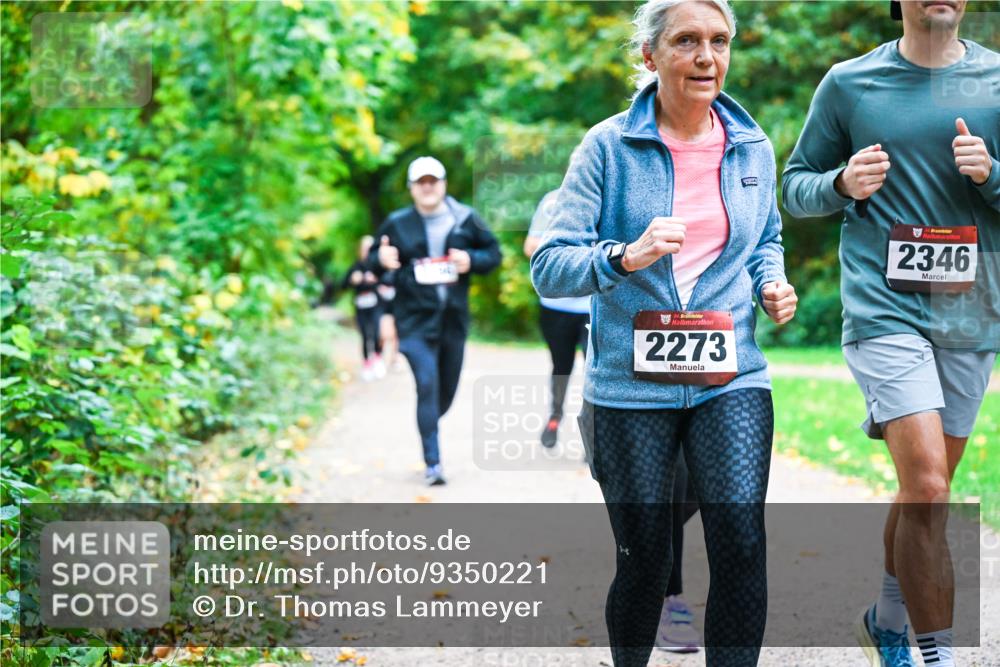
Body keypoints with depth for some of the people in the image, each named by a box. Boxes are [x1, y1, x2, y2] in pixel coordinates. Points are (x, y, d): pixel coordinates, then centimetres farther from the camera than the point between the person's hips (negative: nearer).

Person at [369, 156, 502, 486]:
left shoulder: (466, 219, 1)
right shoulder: (397, 223, -1)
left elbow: (493, 253, 6)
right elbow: (374, 259, 5)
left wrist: (472, 260, -14)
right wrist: (381, 260, -18)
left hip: (454, 318, 3)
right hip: (415, 320, -3)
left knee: (447, 389, 13)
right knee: (427, 385, -15)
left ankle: (428, 426, 44)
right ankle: (432, 462, -11)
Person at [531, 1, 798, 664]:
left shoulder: (753, 147, 8)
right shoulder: (609, 147, -4)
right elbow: (549, 267, -8)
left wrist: (772, 283, 5)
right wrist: (625, 258, -25)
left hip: (731, 380, 2)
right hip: (630, 386, -2)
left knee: (742, 543, -14)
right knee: (644, 558, 6)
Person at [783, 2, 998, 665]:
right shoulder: (849, 83, 2)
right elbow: (797, 186, 9)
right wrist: (843, 184, -12)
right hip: (886, 310, -3)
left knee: (927, 491, 15)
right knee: (927, 488, -16)